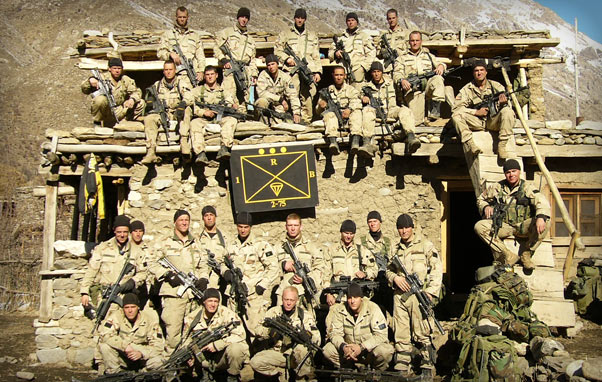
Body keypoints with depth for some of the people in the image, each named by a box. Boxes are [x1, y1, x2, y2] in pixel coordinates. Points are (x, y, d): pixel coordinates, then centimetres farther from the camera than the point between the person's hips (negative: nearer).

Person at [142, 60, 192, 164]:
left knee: (187, 110, -34)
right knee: (149, 118, -25)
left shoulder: (182, 81, 5)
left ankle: (184, 142, -41)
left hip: (178, 113, -3)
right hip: (162, 113, 3)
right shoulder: (157, 85, 16)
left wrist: (183, 103, -32)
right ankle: (151, 152, -31)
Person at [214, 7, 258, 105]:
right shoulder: (227, 32, 12)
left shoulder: (250, 39, 27)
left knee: (244, 100, 2)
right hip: (230, 69, -5)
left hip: (246, 71, 5)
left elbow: (252, 60, 25)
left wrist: (254, 74, 14)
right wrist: (224, 60, -8)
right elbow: (217, 48, 6)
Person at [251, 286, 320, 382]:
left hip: (297, 355, -1)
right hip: (276, 352, 2)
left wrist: (305, 334, -27)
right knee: (255, 362, -23)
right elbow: (260, 333, -7)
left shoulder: (304, 315, 1)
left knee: (301, 346, -35)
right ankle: (282, 372, -3)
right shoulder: (273, 312, 4)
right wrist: (273, 330, -26)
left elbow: (317, 340, -7)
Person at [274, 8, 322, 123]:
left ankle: (306, 121, -2)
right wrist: (286, 58, -5)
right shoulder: (285, 34, 17)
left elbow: (316, 56, 19)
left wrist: (318, 71, 8)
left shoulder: (313, 35, 23)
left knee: (308, 96, -6)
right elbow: (277, 50, 12)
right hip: (292, 70, -2)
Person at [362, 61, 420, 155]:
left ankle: (411, 137, -54)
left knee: (405, 110, -31)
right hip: (375, 111, 0)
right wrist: (363, 99, -3)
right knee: (366, 110, -35)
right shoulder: (367, 87, 23)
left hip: (391, 110, 1)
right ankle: (367, 144, -50)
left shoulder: (391, 84, 23)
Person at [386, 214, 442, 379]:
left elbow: (437, 269, -1)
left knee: (422, 334, -1)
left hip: (418, 295, -4)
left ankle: (427, 368, 12)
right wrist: (395, 278, 0)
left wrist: (430, 292, -10)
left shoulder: (425, 245, 2)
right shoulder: (395, 249, 16)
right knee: (400, 335, 7)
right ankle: (402, 369, 16)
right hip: (399, 296, 4)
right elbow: (389, 270, 23)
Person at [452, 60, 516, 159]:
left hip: (493, 122, 1)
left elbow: (508, 106, -1)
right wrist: (476, 112, -17)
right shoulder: (467, 89, 2)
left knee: (508, 111, -28)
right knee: (456, 115, -25)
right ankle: (470, 144, -33)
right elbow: (456, 107, -8)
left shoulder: (496, 86, 5)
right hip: (476, 122, 0)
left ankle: (502, 146, -25)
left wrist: (503, 104, -27)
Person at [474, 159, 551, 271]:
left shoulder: (527, 187, 2)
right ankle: (508, 255, -20)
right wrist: (486, 207, -3)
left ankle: (526, 254, -12)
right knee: (479, 226, -24)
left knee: (545, 223, -30)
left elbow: (542, 202, -15)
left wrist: (541, 217, -37)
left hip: (523, 226, -1)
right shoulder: (497, 187, 9)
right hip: (503, 226, 2)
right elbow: (481, 199, 22)